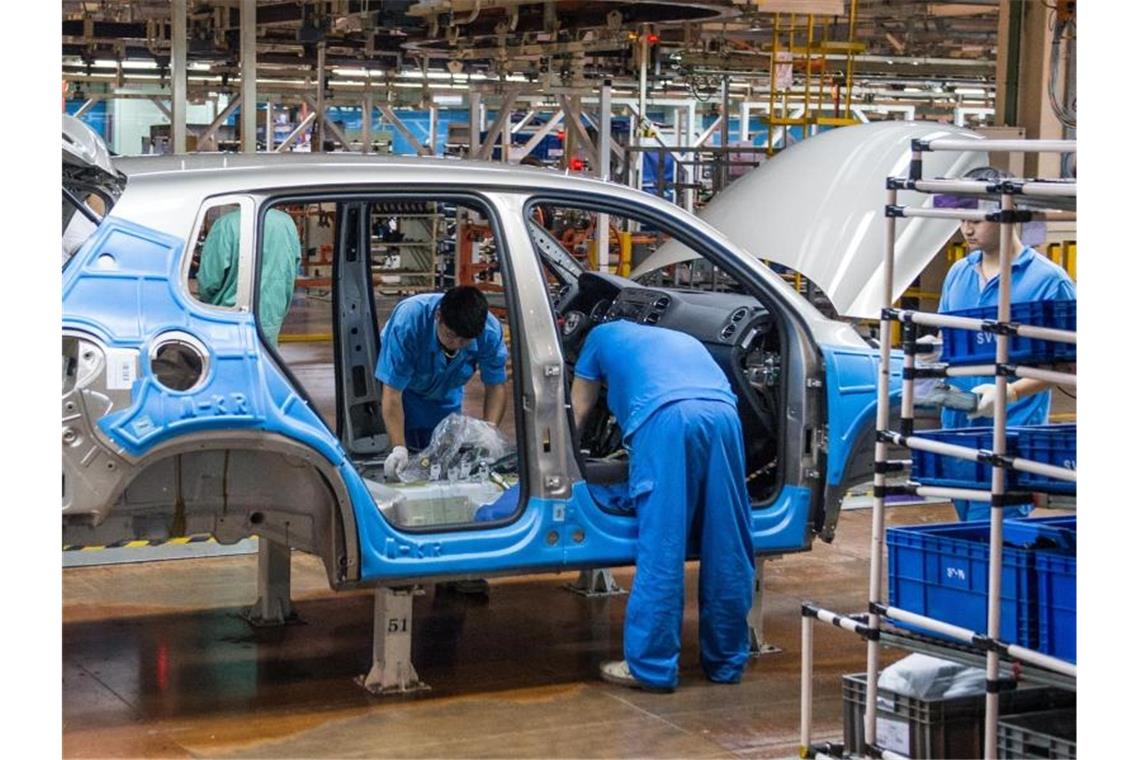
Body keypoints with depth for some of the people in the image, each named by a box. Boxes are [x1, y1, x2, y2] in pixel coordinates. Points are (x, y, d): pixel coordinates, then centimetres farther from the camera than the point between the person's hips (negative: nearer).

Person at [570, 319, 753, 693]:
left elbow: (577, 412, 37)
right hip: (723, 415, 4)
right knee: (725, 551, 9)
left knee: (662, 551, -4)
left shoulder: (603, 335, 33)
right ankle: (726, 661, 18)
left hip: (666, 417, -4)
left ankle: (652, 667, 0)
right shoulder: (683, 339, 43)